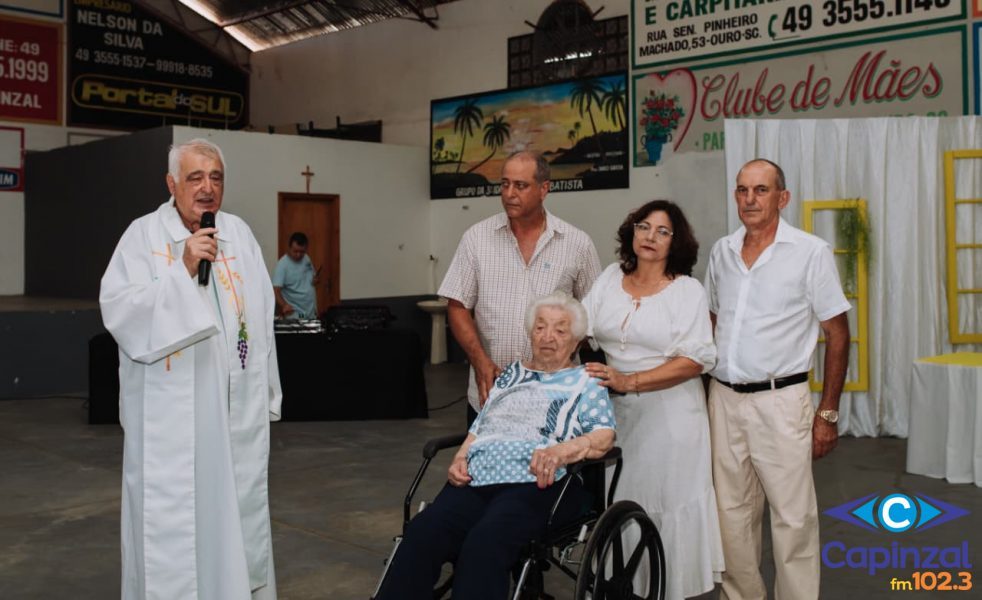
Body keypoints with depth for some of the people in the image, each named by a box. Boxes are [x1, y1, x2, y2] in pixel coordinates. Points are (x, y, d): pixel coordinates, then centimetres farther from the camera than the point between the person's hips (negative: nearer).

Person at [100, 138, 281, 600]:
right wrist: (183, 269, -22)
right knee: (171, 516, 3)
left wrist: (266, 394, 10)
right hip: (170, 411, -3)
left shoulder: (239, 234, 8)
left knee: (237, 513, 12)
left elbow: (260, 317, 10)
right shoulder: (143, 236, -4)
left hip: (236, 405, 4)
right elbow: (118, 309, -16)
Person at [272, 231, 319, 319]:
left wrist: (315, 280, -3)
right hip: (295, 315, -7)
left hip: (312, 313, 7)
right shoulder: (283, 265, -17)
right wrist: (284, 305, -42)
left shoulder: (307, 259, 4)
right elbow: (275, 290, -25)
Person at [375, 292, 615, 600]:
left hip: (536, 483, -4)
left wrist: (562, 451, -21)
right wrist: (460, 458, 5)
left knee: (483, 545, -37)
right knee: (421, 534, -28)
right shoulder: (510, 374, 30)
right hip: (478, 478, 4)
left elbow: (604, 437, 0)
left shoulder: (585, 382, 15)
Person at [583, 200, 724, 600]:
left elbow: (694, 360, -14)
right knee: (618, 502, 11)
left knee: (665, 504, 4)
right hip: (614, 410, 4)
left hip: (668, 413, -4)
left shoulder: (688, 290, -6)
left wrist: (629, 382, -23)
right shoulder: (610, 278, 7)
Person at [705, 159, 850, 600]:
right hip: (723, 398, 5)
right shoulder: (722, 251, 9)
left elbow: (837, 334, -3)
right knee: (732, 514, 12)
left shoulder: (811, 252, -5)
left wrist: (828, 413, -5)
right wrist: (703, 390, 13)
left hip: (780, 400, -4)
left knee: (793, 518, 0)